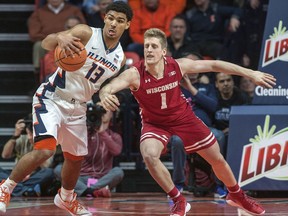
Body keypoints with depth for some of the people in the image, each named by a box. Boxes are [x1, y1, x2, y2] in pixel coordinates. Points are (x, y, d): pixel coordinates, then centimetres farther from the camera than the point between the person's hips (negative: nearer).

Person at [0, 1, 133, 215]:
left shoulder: (120, 57, 1)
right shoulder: (86, 33, -17)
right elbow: (46, 43, -31)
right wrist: (60, 38, -51)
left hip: (77, 108, 7)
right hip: (51, 99, -7)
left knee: (76, 157, 20)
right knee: (45, 150, -25)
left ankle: (66, 197, 49)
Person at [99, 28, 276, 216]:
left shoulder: (178, 66, -23)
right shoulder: (134, 74, -29)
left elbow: (213, 65, -12)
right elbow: (107, 88, -43)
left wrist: (251, 74, -11)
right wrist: (105, 95, -70)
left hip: (184, 117, 2)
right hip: (155, 122, -2)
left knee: (217, 159, 9)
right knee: (149, 155, -31)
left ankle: (236, 195, 39)